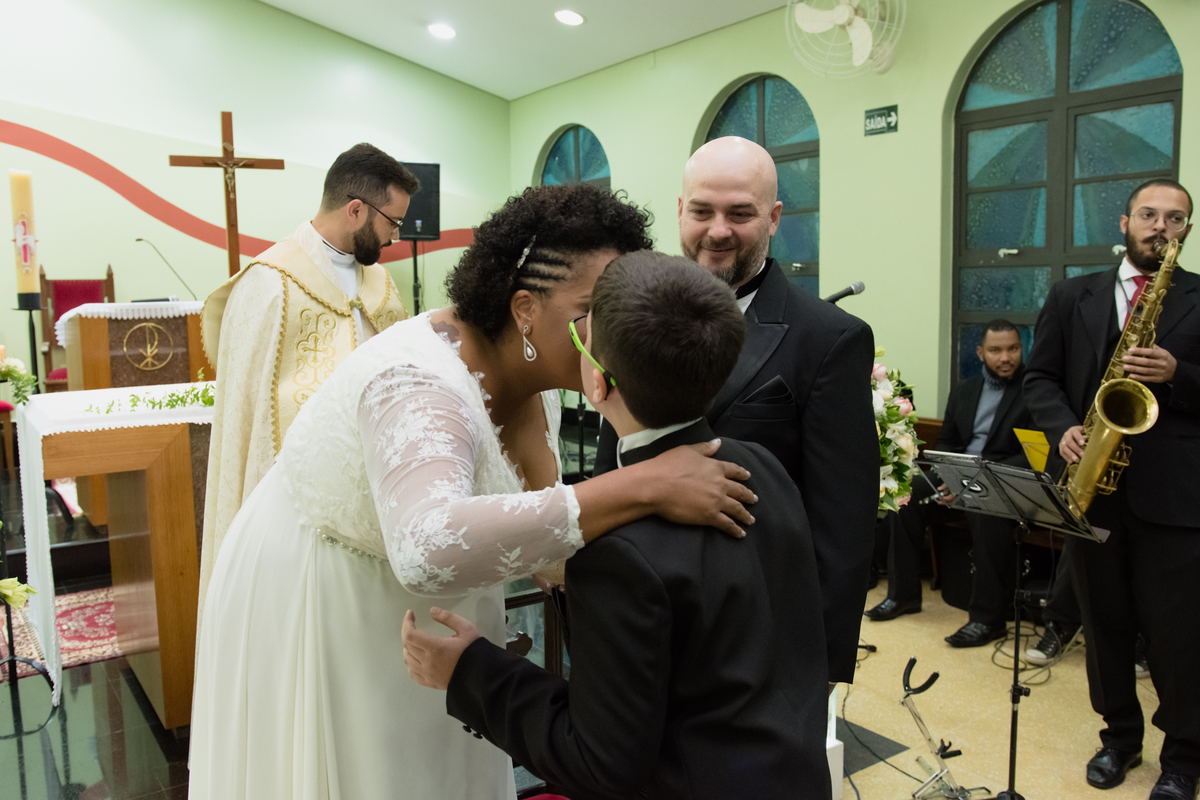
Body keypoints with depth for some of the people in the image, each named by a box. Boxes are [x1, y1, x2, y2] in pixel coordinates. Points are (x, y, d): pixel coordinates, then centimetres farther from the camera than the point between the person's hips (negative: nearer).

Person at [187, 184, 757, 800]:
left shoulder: (538, 373, -7)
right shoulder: (423, 383, -34)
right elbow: (429, 549, -53)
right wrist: (643, 488, -52)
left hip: (429, 607, 7)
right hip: (322, 608, -7)